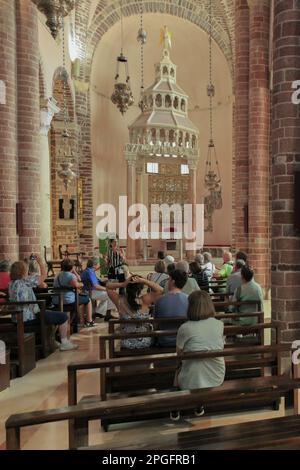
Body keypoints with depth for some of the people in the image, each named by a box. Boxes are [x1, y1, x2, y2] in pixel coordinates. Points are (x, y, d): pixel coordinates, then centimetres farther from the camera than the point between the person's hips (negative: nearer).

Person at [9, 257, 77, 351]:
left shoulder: (12, 283, 7)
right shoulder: (25, 281, -19)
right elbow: (43, 276, -12)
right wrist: (40, 262, -3)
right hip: (30, 318, -9)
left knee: (52, 313, 31)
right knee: (63, 316, 2)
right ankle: (64, 343, 9)